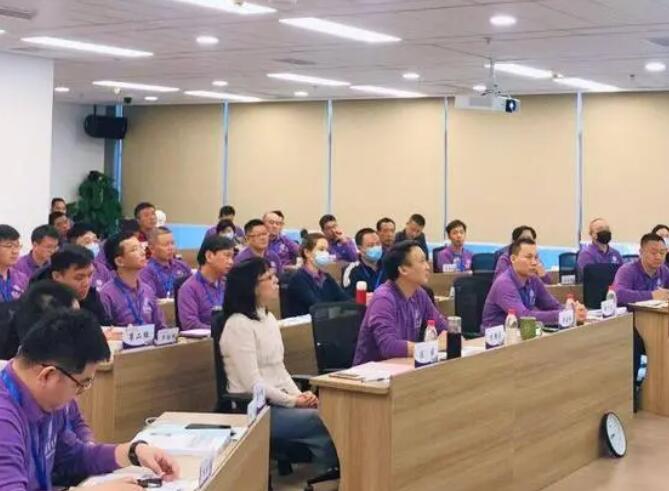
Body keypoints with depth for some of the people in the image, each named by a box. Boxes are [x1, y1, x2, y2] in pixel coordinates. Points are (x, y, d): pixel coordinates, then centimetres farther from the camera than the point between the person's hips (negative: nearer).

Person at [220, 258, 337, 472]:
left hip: (278, 401, 8)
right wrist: (293, 401, -14)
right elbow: (253, 383, -19)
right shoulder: (238, 325, -15)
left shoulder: (269, 318, 12)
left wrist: (299, 395, -2)